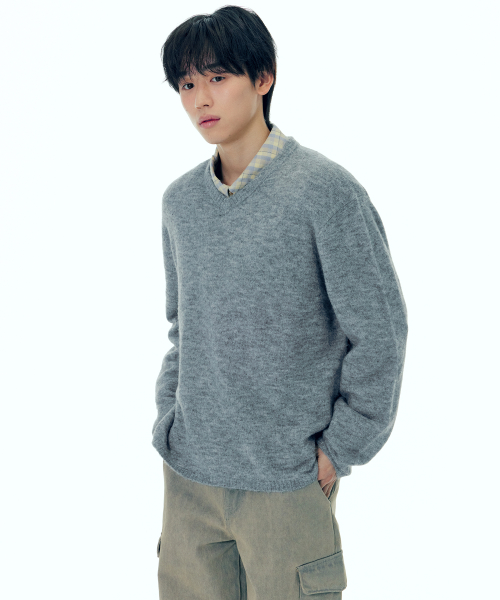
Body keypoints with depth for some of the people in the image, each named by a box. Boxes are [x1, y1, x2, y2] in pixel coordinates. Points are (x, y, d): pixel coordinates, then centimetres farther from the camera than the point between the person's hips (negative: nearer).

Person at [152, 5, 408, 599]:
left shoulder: (327, 190, -12)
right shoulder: (179, 200, 5)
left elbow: (380, 332, -10)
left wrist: (339, 449, -8)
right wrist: (169, 417, 7)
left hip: (287, 479, -4)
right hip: (187, 470, 5)